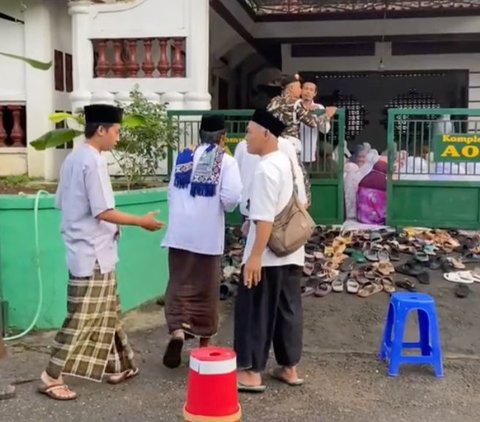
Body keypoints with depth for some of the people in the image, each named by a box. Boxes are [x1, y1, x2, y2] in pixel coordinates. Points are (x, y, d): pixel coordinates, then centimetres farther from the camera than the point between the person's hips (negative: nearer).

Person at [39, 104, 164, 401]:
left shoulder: (73, 158, 11)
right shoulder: (94, 161, -18)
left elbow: (61, 203, 15)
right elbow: (103, 211, -21)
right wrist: (142, 221, -12)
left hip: (85, 249, 10)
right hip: (93, 253, -10)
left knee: (106, 313, 17)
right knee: (82, 319, -1)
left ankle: (117, 367, 28)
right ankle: (52, 377, 7)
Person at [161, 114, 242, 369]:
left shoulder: (183, 157, 8)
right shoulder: (226, 161, -5)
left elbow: (171, 192, 10)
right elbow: (231, 198, -16)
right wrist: (225, 207, 6)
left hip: (179, 232, 2)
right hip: (208, 234, -2)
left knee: (179, 284, 7)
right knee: (206, 289, 10)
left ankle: (177, 330, -14)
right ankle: (204, 340, 21)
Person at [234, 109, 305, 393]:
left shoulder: (266, 169, -18)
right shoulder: (286, 162, 12)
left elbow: (266, 218, -23)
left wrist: (255, 256, -22)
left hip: (269, 255, -9)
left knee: (255, 312, 1)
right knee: (288, 310, 13)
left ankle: (252, 373, 8)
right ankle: (289, 368, 23)